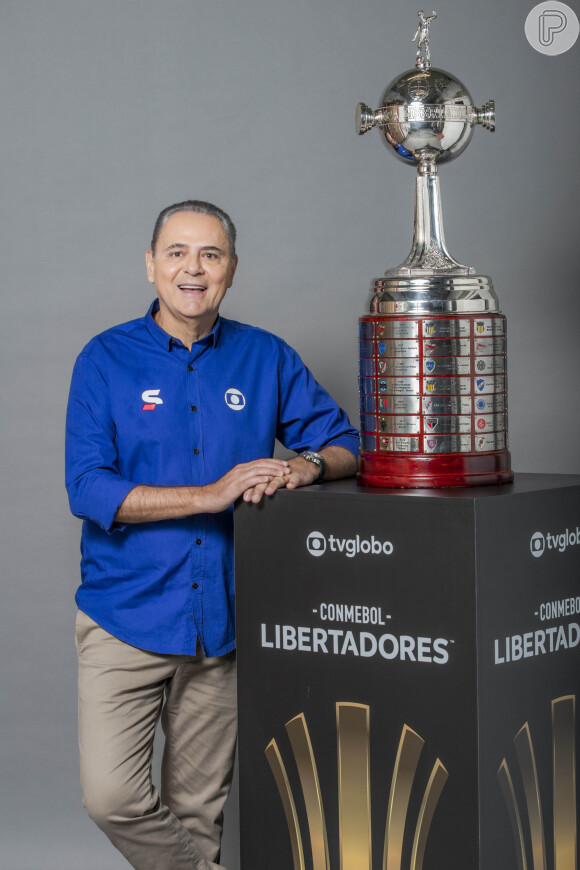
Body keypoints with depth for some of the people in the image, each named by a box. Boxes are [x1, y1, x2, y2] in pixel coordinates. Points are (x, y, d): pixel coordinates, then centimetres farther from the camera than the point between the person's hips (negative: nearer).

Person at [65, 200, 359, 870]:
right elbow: (88, 490, -11)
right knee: (111, 797, -11)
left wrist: (307, 466, -16)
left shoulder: (266, 359, 5)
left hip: (221, 623, 2)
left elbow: (345, 442, 8)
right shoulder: (107, 360, -2)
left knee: (198, 809, 11)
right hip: (126, 618, -2)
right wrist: (212, 494, -20)